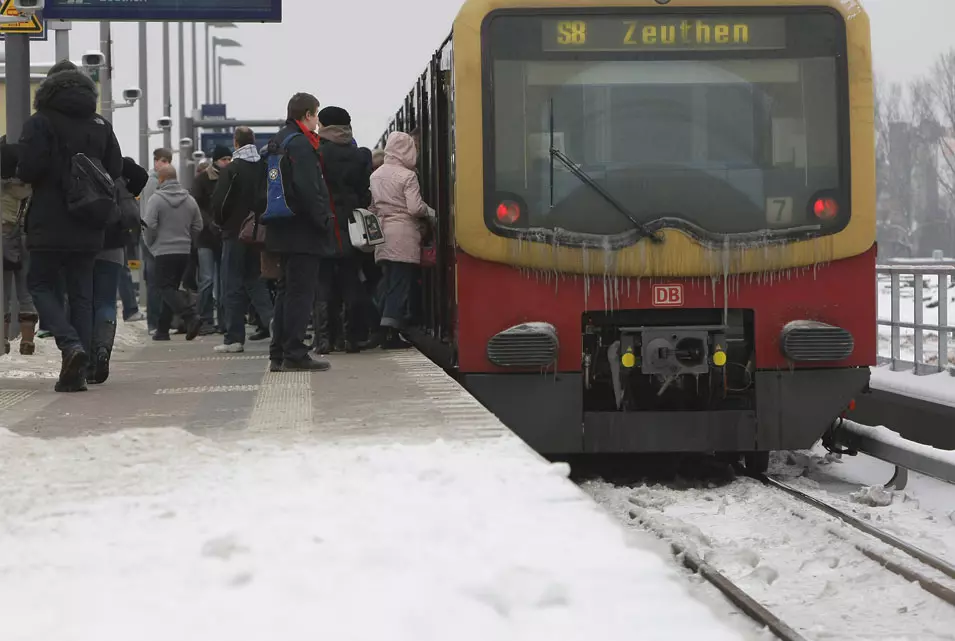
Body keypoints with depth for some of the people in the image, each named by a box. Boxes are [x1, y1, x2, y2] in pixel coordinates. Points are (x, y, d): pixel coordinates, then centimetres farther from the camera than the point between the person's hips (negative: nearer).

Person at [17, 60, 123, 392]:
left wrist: (19, 172, 6)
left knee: (40, 284, 8)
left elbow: (29, 169, -16)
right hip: (88, 227, 4)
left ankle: (70, 344, -15)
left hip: (50, 225, -4)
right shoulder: (101, 125, 8)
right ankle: (78, 371, 5)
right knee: (81, 293, 8)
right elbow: (116, 172, 7)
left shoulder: (40, 123, -7)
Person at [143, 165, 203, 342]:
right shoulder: (190, 200, 8)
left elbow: (149, 226, -13)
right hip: (184, 252, 6)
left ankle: (191, 317, -24)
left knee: (167, 289, -4)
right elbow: (198, 226, 11)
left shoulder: (156, 199, -9)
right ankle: (162, 330, 14)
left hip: (163, 251, -6)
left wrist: (150, 245, 4)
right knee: (172, 288, 12)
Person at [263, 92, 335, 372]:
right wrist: (324, 220, -16)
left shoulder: (277, 142, 16)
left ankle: (279, 354, 15)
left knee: (287, 291, 13)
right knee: (301, 291, -7)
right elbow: (308, 189, -22)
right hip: (302, 232, -10)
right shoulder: (300, 144, -14)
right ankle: (294, 355, -7)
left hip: (282, 230, 10)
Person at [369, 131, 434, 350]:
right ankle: (390, 331, -11)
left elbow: (372, 206, 14)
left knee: (388, 282, 10)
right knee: (401, 284, -5)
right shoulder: (407, 176, -10)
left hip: (382, 234, 7)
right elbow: (415, 208, -15)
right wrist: (431, 212, 2)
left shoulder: (376, 175, 10)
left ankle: (384, 331, 9)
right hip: (404, 235, -7)